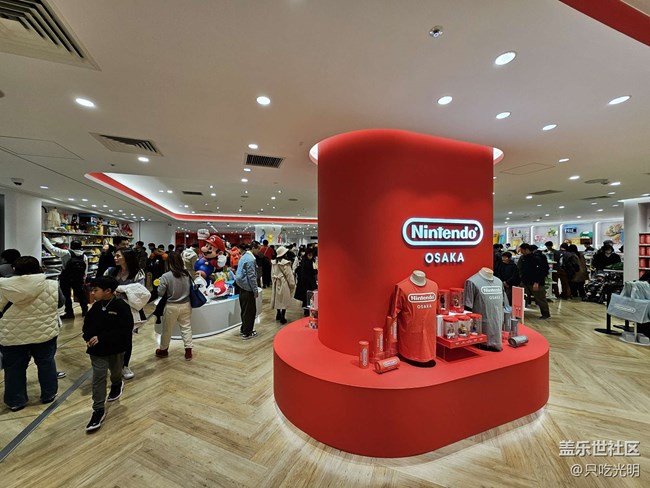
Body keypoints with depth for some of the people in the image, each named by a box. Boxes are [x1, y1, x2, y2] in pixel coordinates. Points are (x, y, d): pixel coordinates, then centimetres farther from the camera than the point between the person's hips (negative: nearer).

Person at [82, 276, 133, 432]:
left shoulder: (122, 307, -22)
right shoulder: (96, 307, -3)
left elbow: (125, 330, -24)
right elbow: (87, 325, 7)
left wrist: (101, 338, -26)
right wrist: (88, 337, -13)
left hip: (115, 349, -3)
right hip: (97, 349, 3)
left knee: (116, 372, 21)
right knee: (98, 378, 2)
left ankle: (117, 385, 53)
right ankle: (99, 410, 11)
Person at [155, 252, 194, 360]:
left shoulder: (165, 276, -18)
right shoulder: (187, 274, -9)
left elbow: (160, 293, -10)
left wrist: (160, 285, 7)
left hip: (172, 306, -2)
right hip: (186, 305, 3)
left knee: (167, 329, 17)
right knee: (186, 327, 12)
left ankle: (163, 350, 37)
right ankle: (188, 351, 16)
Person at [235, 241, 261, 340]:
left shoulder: (244, 256, 12)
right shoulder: (250, 259, -19)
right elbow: (252, 277, -21)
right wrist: (255, 291, -13)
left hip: (242, 288, 10)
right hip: (248, 289, -10)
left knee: (245, 310, 19)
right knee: (250, 311, 1)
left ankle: (244, 329, 31)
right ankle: (247, 333, 10)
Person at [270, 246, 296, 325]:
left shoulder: (274, 262, -1)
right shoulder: (286, 263, -20)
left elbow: (272, 274, 10)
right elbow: (289, 276, -14)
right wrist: (292, 285, -3)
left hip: (276, 283, 6)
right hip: (284, 283, -6)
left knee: (278, 299, 18)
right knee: (284, 300, 4)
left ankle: (278, 315, 31)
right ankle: (282, 318, 10)